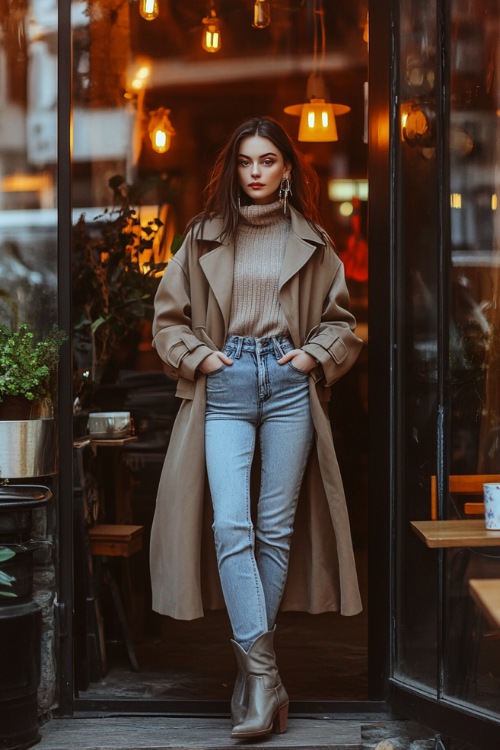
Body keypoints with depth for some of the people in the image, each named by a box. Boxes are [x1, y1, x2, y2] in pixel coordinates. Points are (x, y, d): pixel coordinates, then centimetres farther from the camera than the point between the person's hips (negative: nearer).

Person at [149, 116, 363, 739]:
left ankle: (252, 665, 10)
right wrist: (200, 357, -3)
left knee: (276, 527, 1)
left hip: (289, 383, 1)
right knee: (231, 524, -14)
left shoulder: (310, 240, 12)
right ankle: (263, 673, -14)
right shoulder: (205, 236, 11)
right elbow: (169, 316, 13)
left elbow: (340, 318, 15)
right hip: (225, 384, 0)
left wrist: (315, 354, -2)